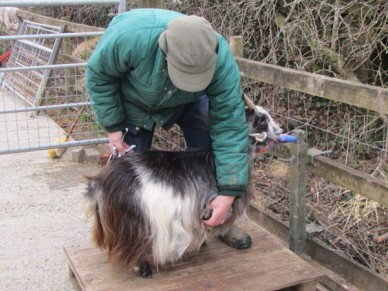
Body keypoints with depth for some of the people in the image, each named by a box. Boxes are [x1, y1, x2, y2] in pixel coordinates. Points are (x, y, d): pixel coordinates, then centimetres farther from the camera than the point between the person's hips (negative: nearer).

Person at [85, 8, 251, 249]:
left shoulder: (222, 61, -39)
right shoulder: (130, 36, -44)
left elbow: (229, 126, -34)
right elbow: (99, 74, -23)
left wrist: (229, 193, -36)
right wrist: (113, 125, -22)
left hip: (188, 102, 1)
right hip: (134, 98, 0)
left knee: (208, 150, -9)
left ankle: (219, 222, 12)